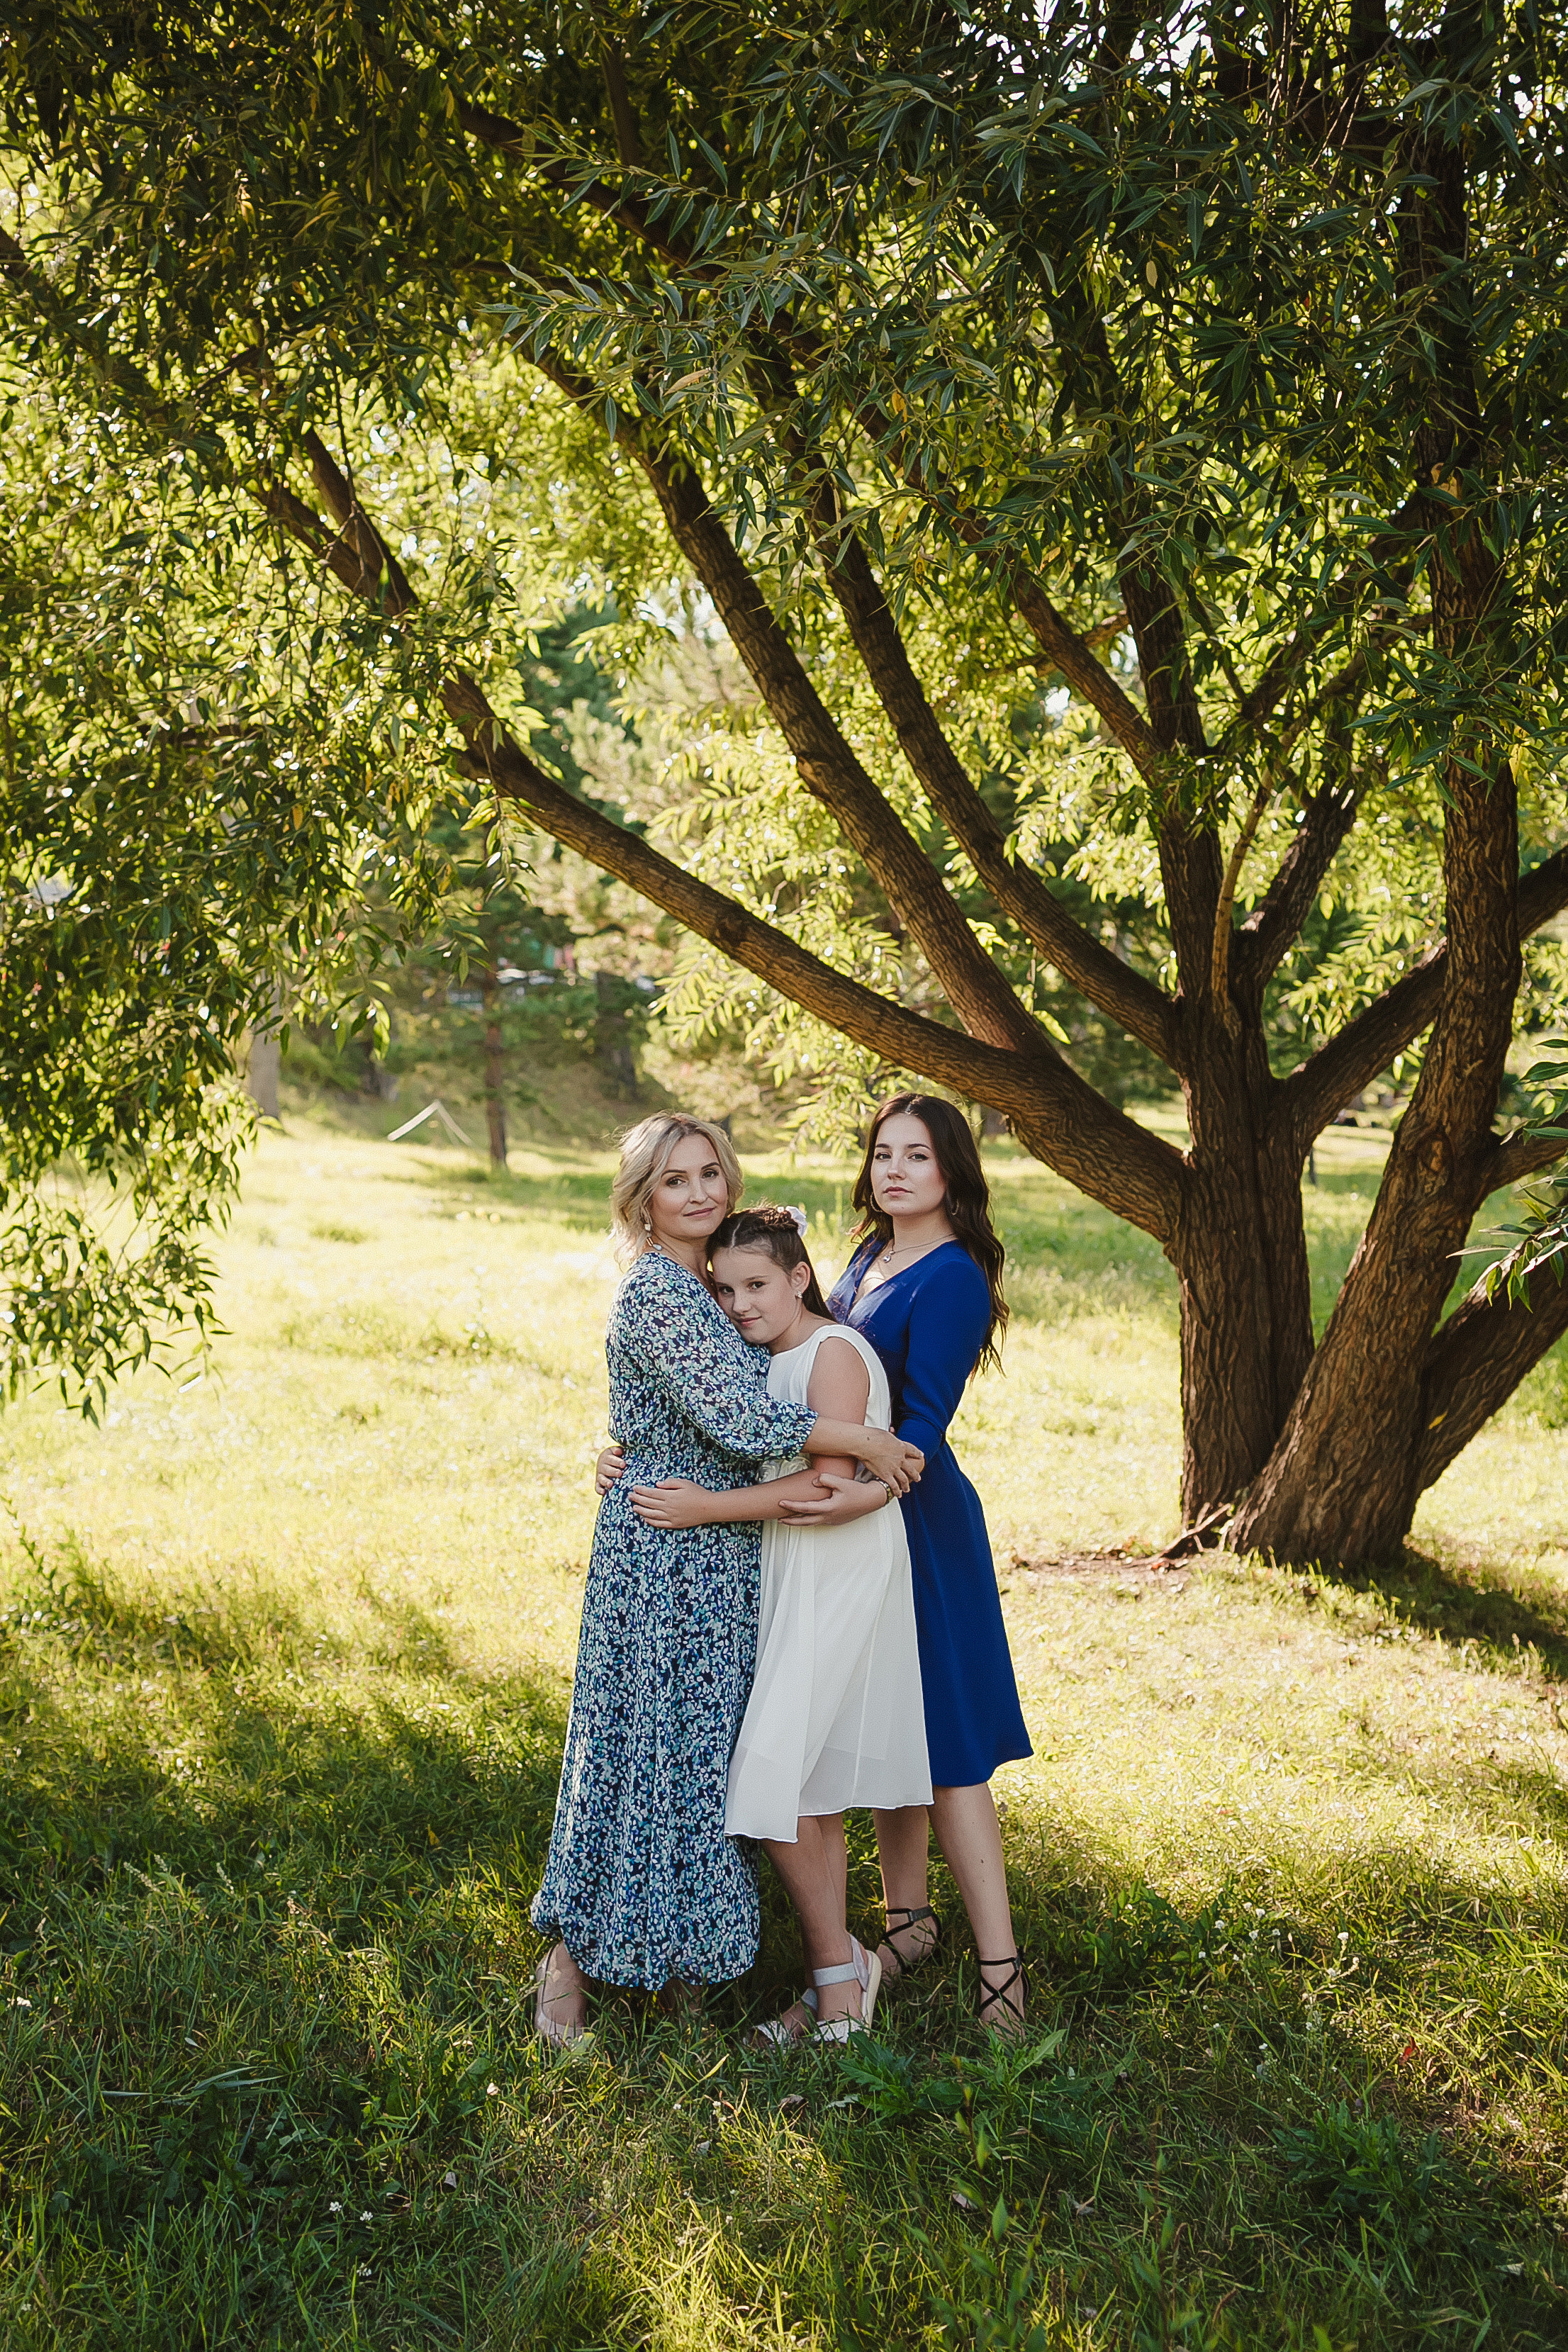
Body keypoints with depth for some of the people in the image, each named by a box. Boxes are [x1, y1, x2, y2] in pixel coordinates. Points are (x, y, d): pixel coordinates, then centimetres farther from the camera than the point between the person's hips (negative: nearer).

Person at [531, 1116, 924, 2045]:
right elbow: (738, 1421, -26)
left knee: (698, 1748, 14)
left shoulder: (709, 1285, 11)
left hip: (722, 1558, 9)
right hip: (663, 1556, -9)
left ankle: (673, 1952, 27)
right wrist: (867, 1441, -18)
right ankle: (574, 1958, 14)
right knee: (648, 1749, 0)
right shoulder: (654, 1291, -18)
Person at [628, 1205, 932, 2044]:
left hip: (840, 1582, -9)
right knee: (809, 1787, 12)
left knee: (774, 1776, -10)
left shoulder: (834, 1352, -14)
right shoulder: (768, 1361, 14)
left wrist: (709, 1508, -20)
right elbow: (746, 1463, 22)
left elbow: (828, 1486, -21)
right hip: (791, 1579, 9)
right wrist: (644, 1467, 9)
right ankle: (836, 1978, 20)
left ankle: (836, 1958, 6)